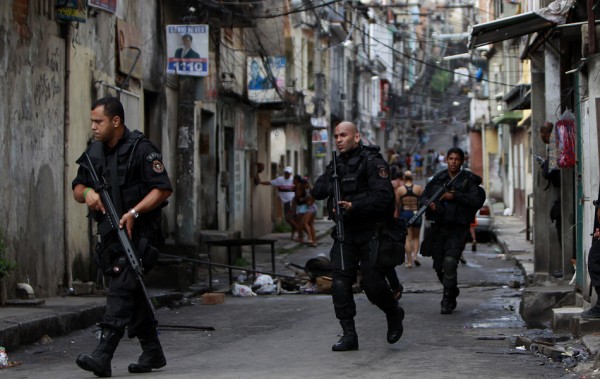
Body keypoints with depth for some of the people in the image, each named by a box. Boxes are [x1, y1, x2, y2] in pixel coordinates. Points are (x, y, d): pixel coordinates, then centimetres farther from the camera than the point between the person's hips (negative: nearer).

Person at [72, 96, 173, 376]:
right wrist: (87, 192, -9)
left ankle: (103, 355, -25)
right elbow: (77, 188, 15)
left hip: (138, 230, -8)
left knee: (122, 289, -17)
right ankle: (152, 352, 24)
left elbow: (163, 188, -15)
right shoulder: (94, 152, 11)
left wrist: (134, 212, -24)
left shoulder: (141, 149, -11)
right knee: (133, 292, 13)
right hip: (110, 232, 8)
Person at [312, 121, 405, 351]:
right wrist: (333, 186, -13)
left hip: (371, 232, -6)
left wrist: (355, 206, -29)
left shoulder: (372, 162, -9)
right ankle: (349, 336, -2)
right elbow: (317, 191, 8)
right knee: (340, 283, -6)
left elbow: (384, 196, -20)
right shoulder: (337, 164, 13)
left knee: (372, 284, -7)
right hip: (345, 233, 6)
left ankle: (394, 315, 24)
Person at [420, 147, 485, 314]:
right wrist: (429, 204, -9)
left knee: (450, 261, -20)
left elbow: (476, 201, -12)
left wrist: (454, 196, -17)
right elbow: (424, 197, 13)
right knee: (439, 266, 9)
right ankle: (453, 293, 32)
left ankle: (448, 300, -12)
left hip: (458, 228, -4)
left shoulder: (469, 180, 0)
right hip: (438, 227, 4)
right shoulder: (438, 178, 11)